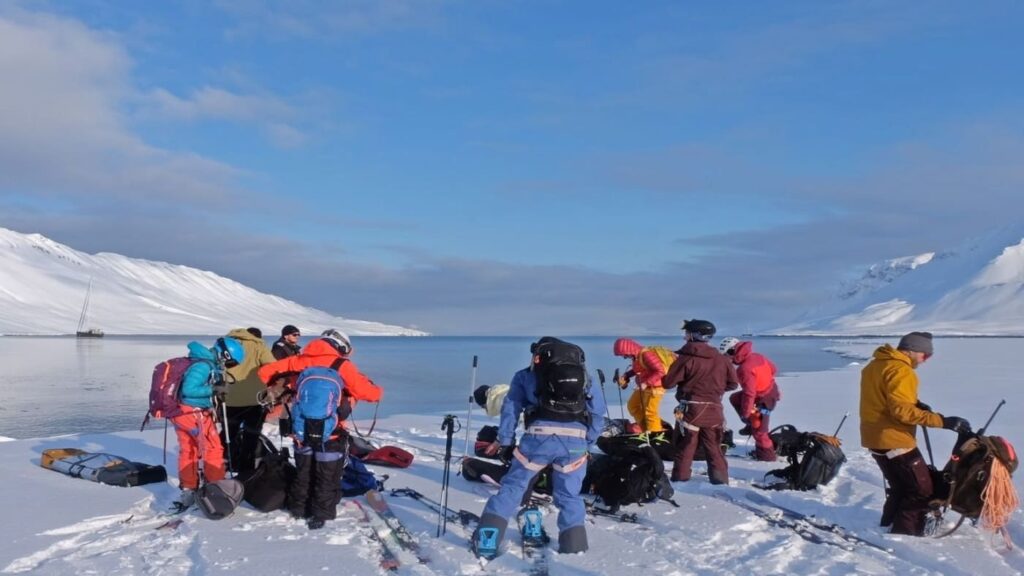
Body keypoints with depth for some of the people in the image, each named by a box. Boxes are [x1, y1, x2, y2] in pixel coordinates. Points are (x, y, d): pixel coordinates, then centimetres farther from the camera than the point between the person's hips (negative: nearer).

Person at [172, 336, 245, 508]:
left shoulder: (208, 363, 8)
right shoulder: (204, 365, -20)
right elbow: (188, 389, -25)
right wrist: (213, 389, -19)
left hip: (180, 411, 10)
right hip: (194, 413, -9)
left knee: (187, 451, 16)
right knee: (213, 449, 2)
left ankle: (188, 492, 23)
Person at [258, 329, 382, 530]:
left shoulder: (299, 361, 1)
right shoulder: (342, 366, -10)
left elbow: (265, 372, 4)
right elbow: (366, 391, -10)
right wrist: (377, 392, 11)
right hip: (330, 433, -4)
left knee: (303, 472, 25)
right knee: (327, 476, 13)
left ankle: (299, 508, 35)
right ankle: (321, 513, 17)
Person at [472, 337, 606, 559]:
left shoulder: (526, 375, 22)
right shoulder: (585, 377, 26)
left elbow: (510, 408, 15)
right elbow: (598, 414, 22)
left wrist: (506, 443, 18)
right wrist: (586, 445, 24)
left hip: (539, 436, -1)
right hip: (575, 440, 2)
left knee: (512, 487, 12)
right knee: (569, 495, 20)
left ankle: (486, 542, 9)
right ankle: (574, 545, 19)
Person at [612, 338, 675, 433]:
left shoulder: (646, 354, -26)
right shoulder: (637, 356, 1)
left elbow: (660, 371, -28)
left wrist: (646, 383, -27)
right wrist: (626, 376, 5)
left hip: (653, 387, -10)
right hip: (644, 387, 10)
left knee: (650, 413, -1)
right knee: (632, 405, 19)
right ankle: (646, 430, 29)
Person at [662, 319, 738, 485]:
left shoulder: (686, 358, -12)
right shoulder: (721, 359, 1)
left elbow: (668, 382, -11)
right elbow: (732, 383, 8)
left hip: (690, 410, -3)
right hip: (714, 411, 3)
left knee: (685, 448, 6)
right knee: (714, 448, 13)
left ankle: (680, 480, 8)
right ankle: (721, 481, 14)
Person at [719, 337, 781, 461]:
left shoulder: (745, 368, -30)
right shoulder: (756, 356, -5)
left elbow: (749, 393, -28)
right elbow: (773, 369, 9)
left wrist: (745, 413, -17)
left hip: (763, 400, -9)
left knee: (758, 429, 7)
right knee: (734, 398, 17)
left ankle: (767, 453, 23)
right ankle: (752, 423, 23)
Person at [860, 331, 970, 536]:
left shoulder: (876, 365, 13)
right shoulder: (900, 370, -18)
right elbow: (902, 410, -26)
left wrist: (915, 404, 8)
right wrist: (942, 421, -26)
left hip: (876, 437, 10)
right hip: (894, 440, -10)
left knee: (901, 488, 22)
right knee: (922, 491, -1)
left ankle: (889, 527, 28)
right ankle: (904, 535, -1)